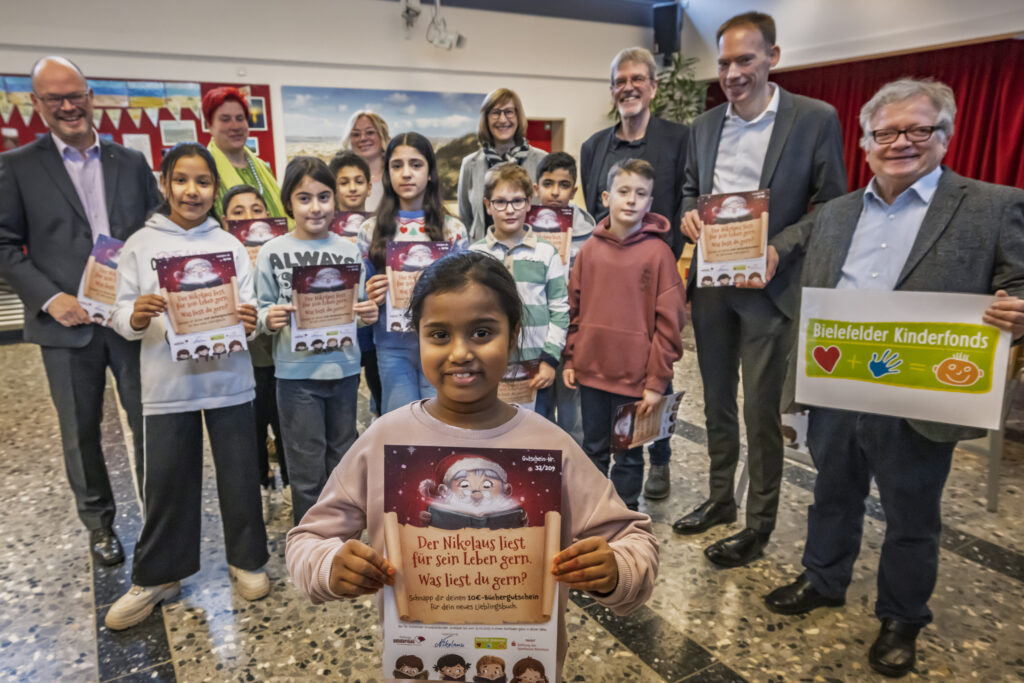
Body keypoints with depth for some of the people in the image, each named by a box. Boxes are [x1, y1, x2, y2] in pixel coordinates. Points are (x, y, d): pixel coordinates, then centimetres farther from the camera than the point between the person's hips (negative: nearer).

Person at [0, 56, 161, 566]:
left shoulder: (131, 162, 9)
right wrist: (49, 298, -12)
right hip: (68, 322, 0)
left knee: (150, 420, 5)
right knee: (80, 432, 11)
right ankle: (99, 523, 29)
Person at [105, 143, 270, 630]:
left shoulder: (230, 246, 5)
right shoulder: (140, 245, 3)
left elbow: (247, 309, 1)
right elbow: (119, 313, 2)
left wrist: (250, 322, -21)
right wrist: (136, 318, -20)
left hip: (227, 378, 1)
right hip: (167, 383, 0)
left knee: (240, 475, 8)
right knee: (166, 481, 8)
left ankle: (246, 561, 28)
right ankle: (156, 576, 27)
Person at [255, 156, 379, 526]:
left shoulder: (348, 249, 4)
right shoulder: (273, 252, -2)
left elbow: (360, 307, 9)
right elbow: (262, 310, 0)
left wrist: (368, 314, -12)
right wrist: (268, 320, -21)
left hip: (344, 368, 3)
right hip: (296, 371, -2)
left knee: (342, 460, 17)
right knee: (307, 467, 5)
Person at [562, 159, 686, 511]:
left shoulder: (658, 252, -9)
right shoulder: (590, 248, 3)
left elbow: (669, 321, -9)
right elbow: (574, 308, 8)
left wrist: (657, 380, -10)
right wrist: (570, 359, 6)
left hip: (635, 376, -3)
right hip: (591, 369, 4)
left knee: (628, 453, 12)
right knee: (593, 448, 19)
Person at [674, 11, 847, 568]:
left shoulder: (816, 119, -5)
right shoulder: (704, 125, 9)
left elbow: (831, 208, -5)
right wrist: (690, 213, -4)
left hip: (768, 287, -5)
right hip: (711, 283, 5)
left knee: (761, 410, 2)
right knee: (716, 400, 15)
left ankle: (759, 521, 19)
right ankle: (719, 499, 32)